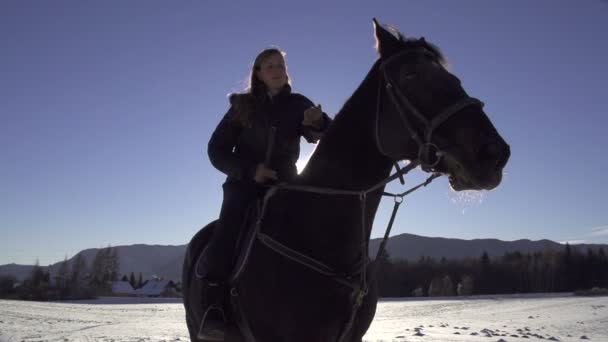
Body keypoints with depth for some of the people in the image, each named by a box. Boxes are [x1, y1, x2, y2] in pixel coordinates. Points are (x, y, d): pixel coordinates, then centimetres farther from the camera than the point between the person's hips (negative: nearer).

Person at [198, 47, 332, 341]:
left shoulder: (298, 104, 8)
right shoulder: (243, 106, 5)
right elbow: (217, 149, 1)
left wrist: (319, 123, -27)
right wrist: (249, 170, -16)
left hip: (285, 185, 2)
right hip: (245, 183, -2)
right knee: (228, 230, -30)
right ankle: (214, 308, -30)